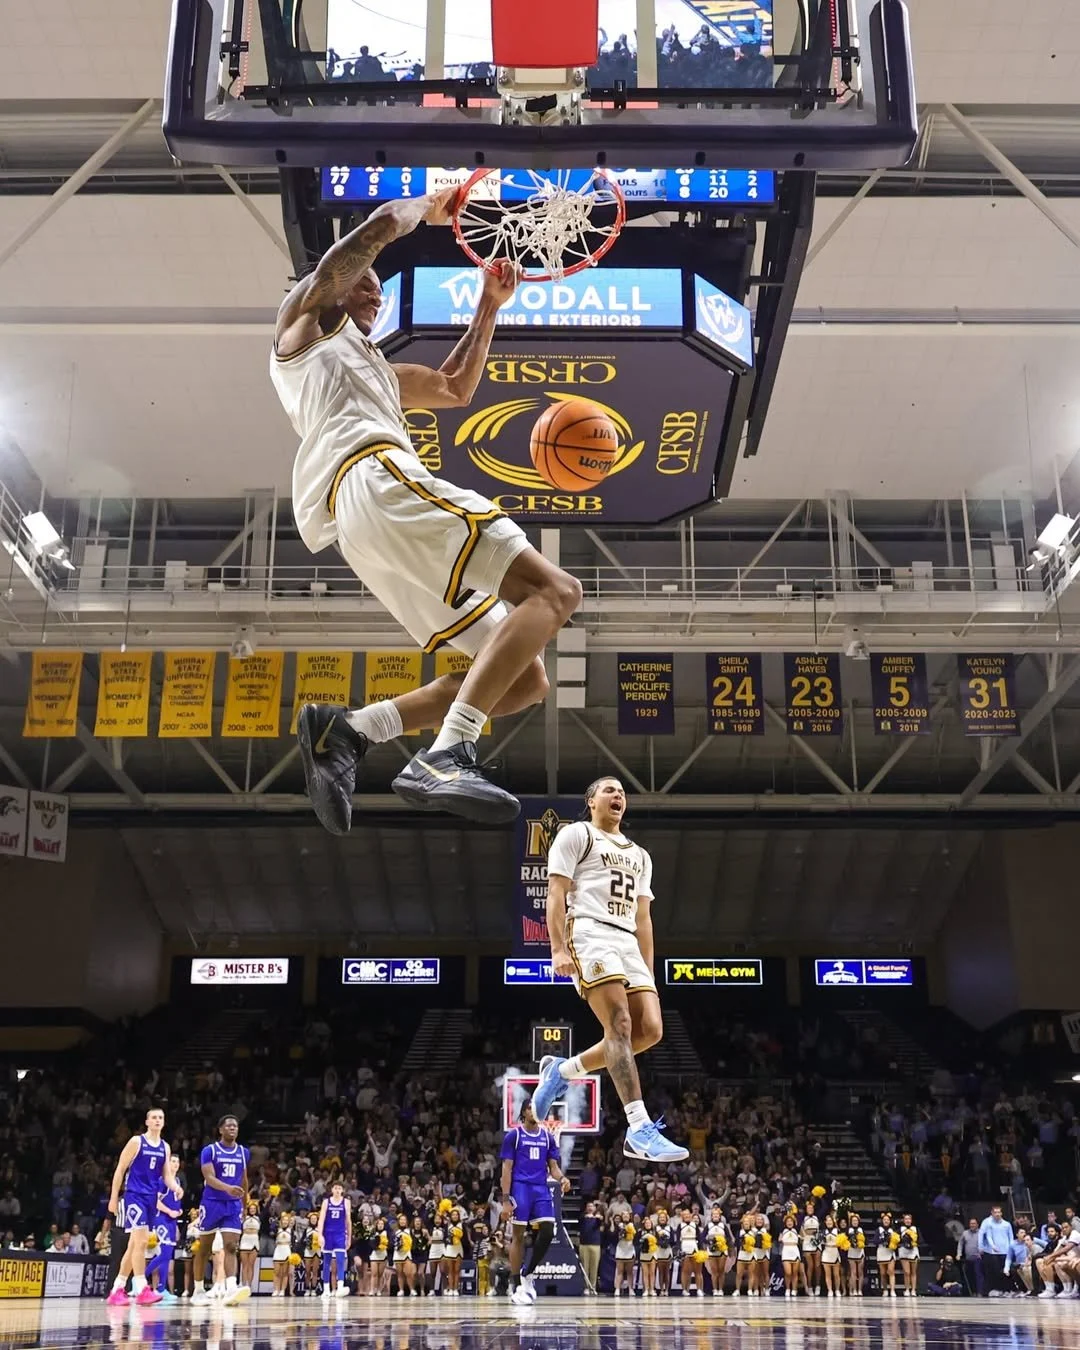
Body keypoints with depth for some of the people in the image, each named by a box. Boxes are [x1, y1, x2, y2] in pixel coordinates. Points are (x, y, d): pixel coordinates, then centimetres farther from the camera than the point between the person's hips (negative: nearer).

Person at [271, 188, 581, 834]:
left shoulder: (376, 369, 42)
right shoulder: (307, 316, 20)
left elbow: (456, 389, 46)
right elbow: (385, 223, 9)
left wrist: (489, 306, 40)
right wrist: (429, 207, 28)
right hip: (375, 475, -9)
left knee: (526, 681, 0)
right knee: (554, 589, -22)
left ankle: (347, 729, -11)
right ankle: (447, 755, -38)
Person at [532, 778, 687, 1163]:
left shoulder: (639, 856, 29)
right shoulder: (575, 834, 9)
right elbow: (556, 893, -2)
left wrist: (649, 975, 17)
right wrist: (558, 949, -14)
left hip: (628, 943, 7)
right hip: (590, 933, -7)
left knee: (650, 1029, -9)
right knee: (621, 1026, -20)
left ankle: (561, 1070, 9)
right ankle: (640, 1130, -26)